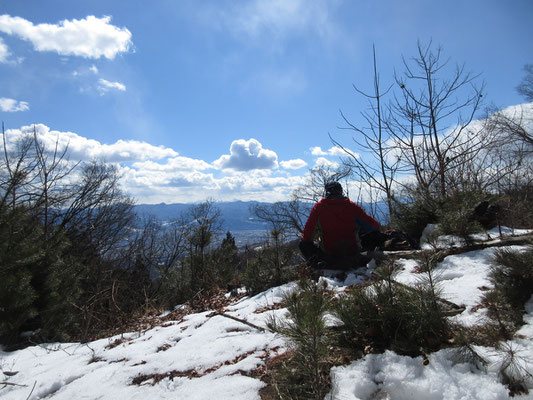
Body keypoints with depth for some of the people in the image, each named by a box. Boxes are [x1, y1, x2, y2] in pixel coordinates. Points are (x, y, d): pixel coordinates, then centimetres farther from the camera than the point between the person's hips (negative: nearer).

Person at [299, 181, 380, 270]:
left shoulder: (319, 207, -4)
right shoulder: (352, 206, -4)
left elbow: (306, 237, -3)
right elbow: (375, 227, 1)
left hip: (327, 253, -1)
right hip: (352, 252, 1)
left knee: (303, 245, 21)